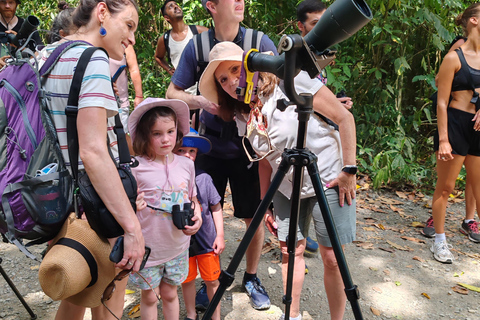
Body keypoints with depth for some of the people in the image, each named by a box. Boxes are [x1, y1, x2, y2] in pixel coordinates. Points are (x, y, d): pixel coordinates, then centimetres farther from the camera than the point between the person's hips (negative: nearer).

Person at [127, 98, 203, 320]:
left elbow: (193, 199, 12)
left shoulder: (186, 165, -2)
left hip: (177, 248, 3)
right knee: (149, 297, 15)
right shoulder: (136, 168, -16)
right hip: (147, 248, -3)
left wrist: (197, 216, -6)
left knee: (170, 294, 20)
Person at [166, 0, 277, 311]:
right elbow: (173, 93, 1)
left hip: (249, 146, 0)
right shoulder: (197, 46, -5)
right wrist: (200, 101, -18)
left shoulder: (260, 42, -7)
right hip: (211, 144, 1)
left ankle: (251, 277, 30)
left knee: (254, 216, 6)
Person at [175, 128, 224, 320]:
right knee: (187, 280, 18)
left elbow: (216, 207, 0)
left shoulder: (204, 178, -10)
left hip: (207, 239, 0)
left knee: (212, 280, 13)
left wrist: (220, 235, -1)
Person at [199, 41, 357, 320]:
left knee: (332, 257, 0)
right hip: (287, 187, 5)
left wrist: (349, 169, -16)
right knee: (290, 249, 9)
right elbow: (265, 160, 10)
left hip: (330, 180, -5)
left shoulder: (291, 82, -18)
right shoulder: (243, 119, 1)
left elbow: (345, 118, -14)